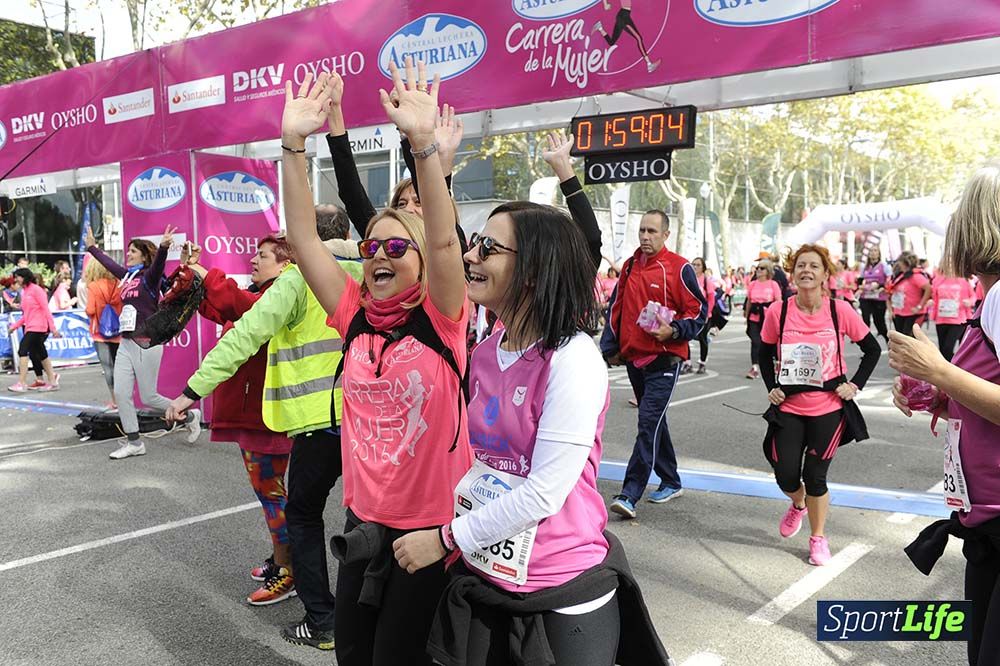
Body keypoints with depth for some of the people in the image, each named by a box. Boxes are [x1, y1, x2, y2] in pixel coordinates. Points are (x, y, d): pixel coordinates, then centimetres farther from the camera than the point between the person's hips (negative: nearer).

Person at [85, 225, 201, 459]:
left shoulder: (149, 276, -8)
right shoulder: (127, 275, 13)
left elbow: (158, 265, -30)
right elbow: (109, 263, 32)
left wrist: (163, 247, -50)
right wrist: (92, 247, 44)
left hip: (147, 343, -7)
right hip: (126, 343, 8)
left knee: (148, 397, -2)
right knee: (121, 393, 1)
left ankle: (190, 416, 19)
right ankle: (134, 442, 9)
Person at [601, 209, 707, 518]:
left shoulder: (679, 268, -6)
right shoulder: (630, 266, 11)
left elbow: (699, 311, -5)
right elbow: (616, 309, 17)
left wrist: (673, 331, -20)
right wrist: (610, 347, 14)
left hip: (664, 359, -7)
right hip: (633, 357, 7)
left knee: (649, 424, -11)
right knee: (654, 422, 15)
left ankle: (630, 494, -11)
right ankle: (670, 482, 30)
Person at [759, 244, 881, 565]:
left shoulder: (840, 310, -11)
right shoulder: (777, 312, -9)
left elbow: (872, 349, 3)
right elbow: (765, 353, 9)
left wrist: (855, 385, -4)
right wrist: (771, 387, 0)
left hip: (828, 409, -1)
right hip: (789, 409, 1)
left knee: (815, 476, 4)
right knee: (786, 475, 2)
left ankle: (818, 538, 27)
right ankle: (798, 504, 39)